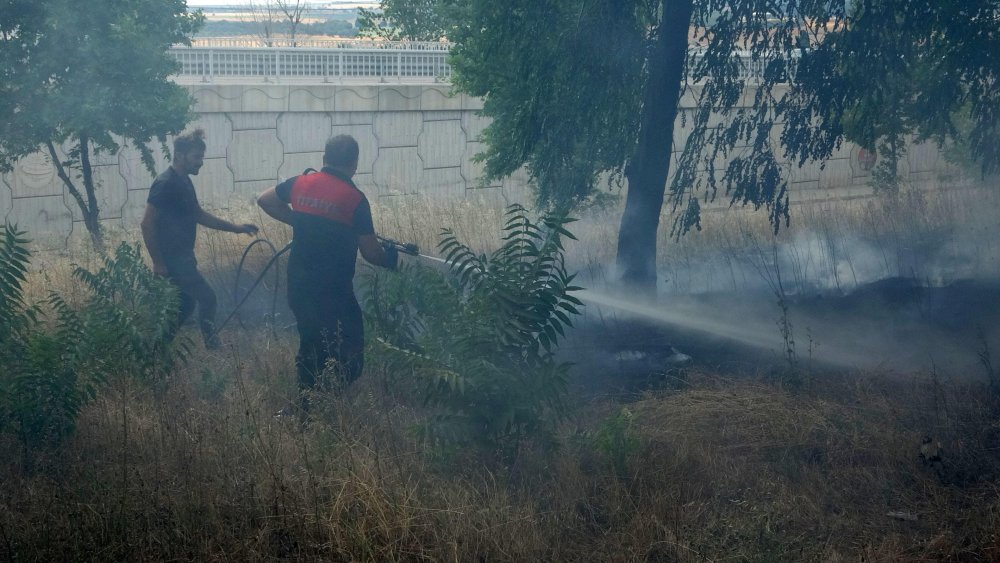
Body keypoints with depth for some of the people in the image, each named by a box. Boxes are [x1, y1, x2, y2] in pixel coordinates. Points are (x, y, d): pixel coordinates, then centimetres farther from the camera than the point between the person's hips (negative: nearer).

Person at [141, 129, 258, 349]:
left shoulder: (184, 182, 11)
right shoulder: (165, 184, -18)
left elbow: (198, 215, 22)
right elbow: (148, 224, -20)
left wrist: (235, 227, 16)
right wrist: (158, 264, -19)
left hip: (183, 257, 10)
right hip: (172, 259, -10)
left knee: (186, 303, 16)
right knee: (207, 298, -8)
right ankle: (212, 348, 0)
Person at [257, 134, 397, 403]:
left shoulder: (301, 184, 2)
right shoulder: (355, 199, -12)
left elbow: (264, 200, 19)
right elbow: (371, 253, -8)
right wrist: (389, 257, 13)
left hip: (298, 287, 6)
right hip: (334, 290, -6)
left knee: (310, 346, 20)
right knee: (348, 355, 1)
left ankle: (307, 408, 27)